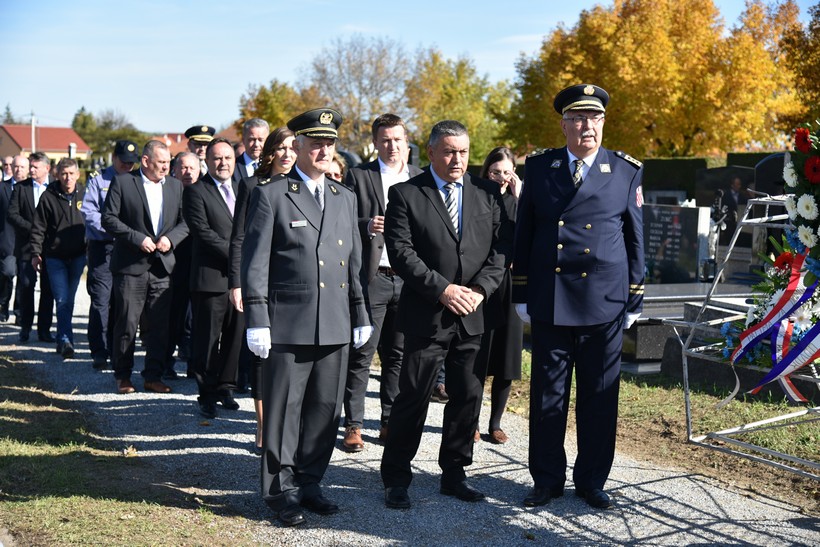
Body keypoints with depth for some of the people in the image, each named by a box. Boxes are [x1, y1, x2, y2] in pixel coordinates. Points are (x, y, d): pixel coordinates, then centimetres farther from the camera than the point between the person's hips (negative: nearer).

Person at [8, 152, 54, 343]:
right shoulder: (20, 187, 5)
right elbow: (12, 214, -1)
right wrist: (31, 228, -12)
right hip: (26, 245, 0)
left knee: (48, 289, 3)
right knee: (26, 286, -2)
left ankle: (44, 329, 10)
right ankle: (25, 327, 8)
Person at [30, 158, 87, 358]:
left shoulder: (84, 195, 1)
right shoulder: (48, 197, -4)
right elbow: (38, 228, 0)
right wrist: (36, 253, -3)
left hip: (78, 256, 2)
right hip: (55, 257, -2)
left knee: (69, 300, 12)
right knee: (62, 300, -7)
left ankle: (62, 340, 25)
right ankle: (66, 340, -9)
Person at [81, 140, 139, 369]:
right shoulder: (98, 180, 5)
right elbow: (88, 211, -4)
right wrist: (110, 229, -16)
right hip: (102, 246, -3)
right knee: (101, 299, -8)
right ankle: (99, 353, -6)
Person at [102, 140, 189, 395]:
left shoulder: (175, 185, 11)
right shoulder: (122, 182, -2)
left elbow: (185, 221, 11)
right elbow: (109, 218, -6)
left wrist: (170, 238, -8)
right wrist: (138, 238, -14)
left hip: (162, 267, 4)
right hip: (131, 266, -4)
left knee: (160, 325, 5)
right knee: (126, 324, 1)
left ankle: (153, 376, 15)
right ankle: (123, 377, 13)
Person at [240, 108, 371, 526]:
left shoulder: (345, 198, 15)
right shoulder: (270, 195, -2)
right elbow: (255, 261, -5)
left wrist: (360, 315, 16)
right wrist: (256, 320, -10)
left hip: (334, 325, 5)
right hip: (287, 323, -5)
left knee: (325, 409, 9)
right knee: (283, 409, 2)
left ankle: (309, 483, 22)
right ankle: (281, 491, 13)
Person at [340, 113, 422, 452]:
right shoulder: (358, 176, 4)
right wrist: (367, 226, -19)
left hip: (409, 278, 3)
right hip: (371, 277, -3)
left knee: (398, 355, 9)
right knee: (361, 354, -1)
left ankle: (391, 422, 19)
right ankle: (353, 425, 6)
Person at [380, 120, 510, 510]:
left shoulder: (488, 193, 9)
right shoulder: (405, 195, -1)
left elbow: (501, 248, 4)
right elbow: (401, 252, -9)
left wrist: (479, 289, -10)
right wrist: (443, 289, -15)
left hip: (474, 316, 4)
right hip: (426, 316, -3)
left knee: (468, 398, 9)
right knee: (412, 400, 0)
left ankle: (454, 475, 24)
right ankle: (395, 480, 13)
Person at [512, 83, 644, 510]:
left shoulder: (627, 171, 3)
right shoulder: (539, 167, 6)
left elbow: (635, 239, 6)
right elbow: (523, 233, 10)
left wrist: (634, 299, 4)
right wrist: (521, 294, 6)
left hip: (605, 302, -1)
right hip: (548, 302, 1)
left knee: (600, 397, 6)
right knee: (547, 394, 6)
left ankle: (591, 481, 20)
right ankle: (547, 479, 19)